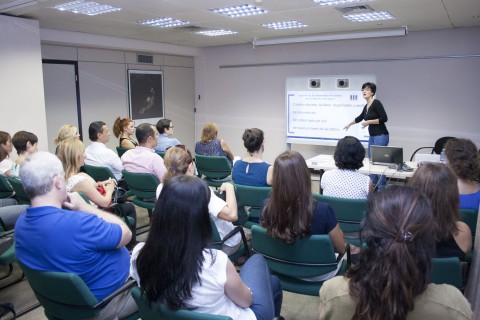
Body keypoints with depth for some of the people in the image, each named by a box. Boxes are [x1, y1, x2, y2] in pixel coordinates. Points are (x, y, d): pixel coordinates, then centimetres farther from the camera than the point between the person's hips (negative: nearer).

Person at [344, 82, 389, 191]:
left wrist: (369, 122, -16)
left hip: (381, 136, -9)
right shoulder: (366, 106, 13)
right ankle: (374, 187, 21)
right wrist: (349, 124, 41)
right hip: (372, 137, 9)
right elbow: (360, 118, 30)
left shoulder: (376, 103, -12)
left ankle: (382, 189, 0)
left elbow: (384, 118, -19)